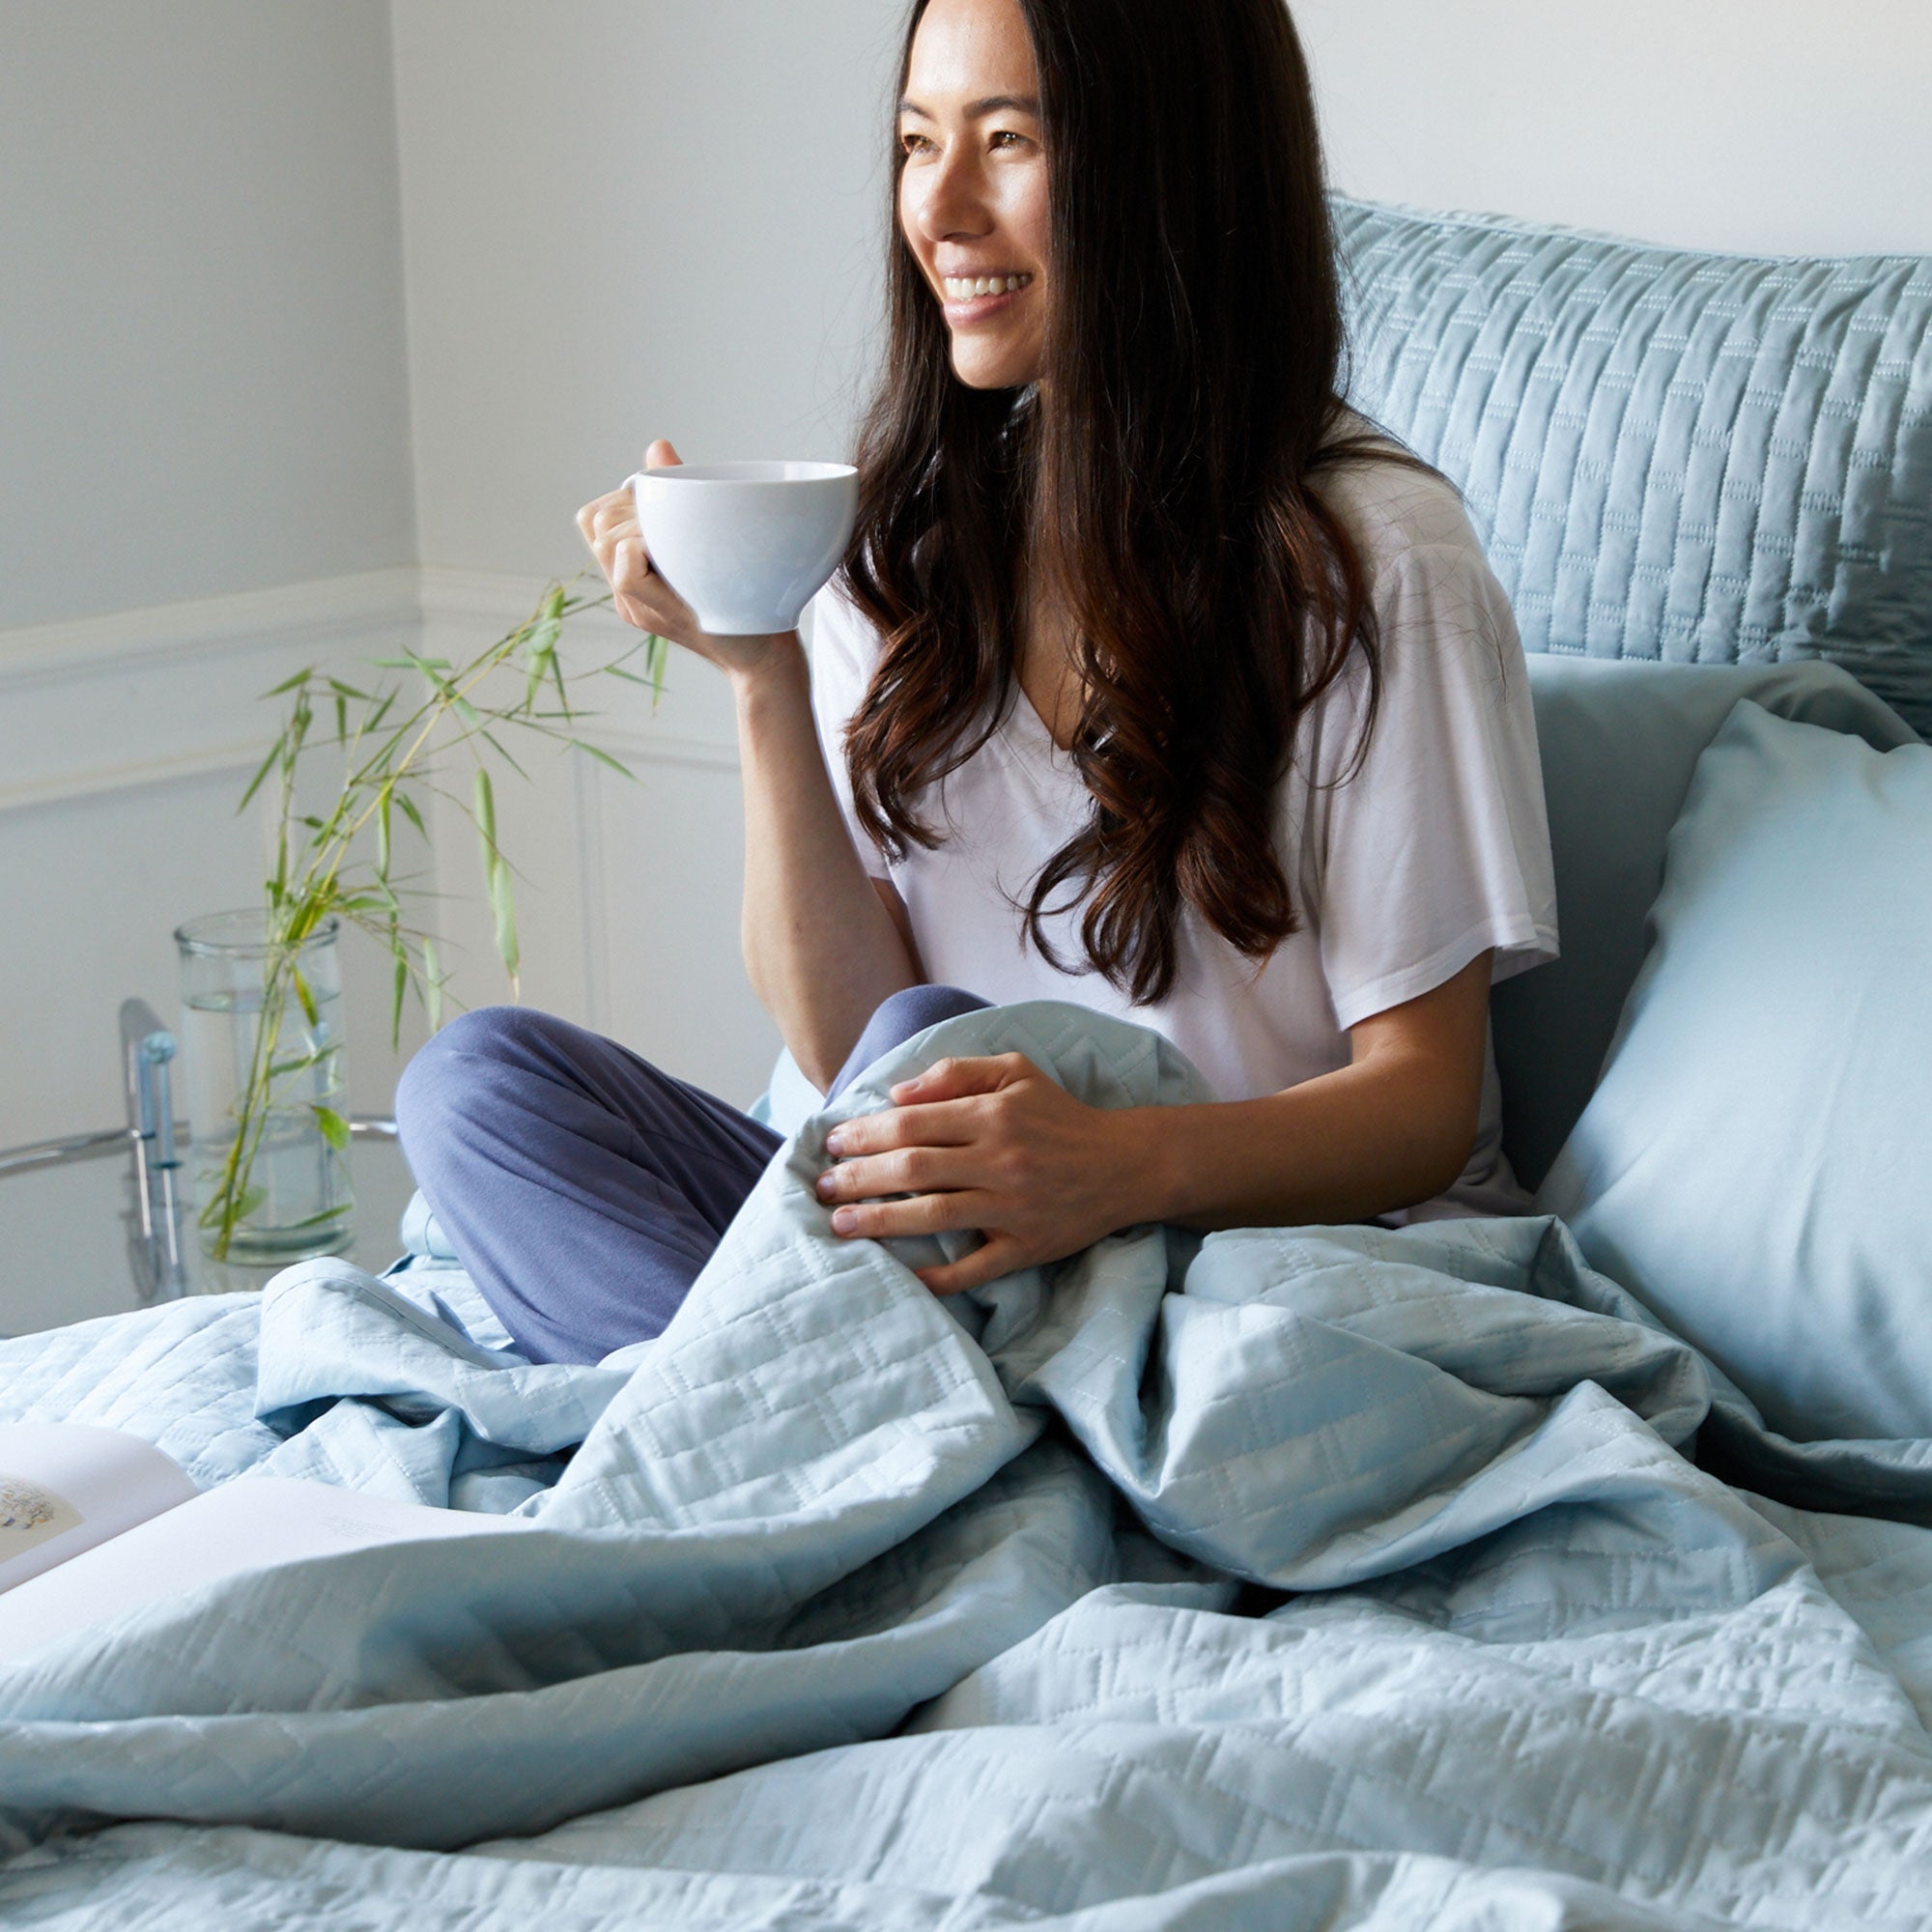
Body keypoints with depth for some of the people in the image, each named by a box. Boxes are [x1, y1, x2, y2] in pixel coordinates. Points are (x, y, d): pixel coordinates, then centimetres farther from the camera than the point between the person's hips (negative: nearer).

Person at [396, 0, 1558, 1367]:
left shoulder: (1368, 560, -9)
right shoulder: (913, 534, 7)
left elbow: (1422, 1101, -10)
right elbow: (846, 1045, 0)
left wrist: (1129, 1164, -30)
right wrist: (764, 681, -13)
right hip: (974, 1248, 6)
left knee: (932, 1039, -32)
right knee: (479, 1076, -13)